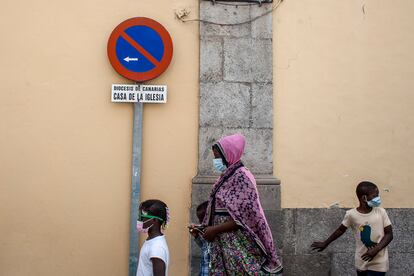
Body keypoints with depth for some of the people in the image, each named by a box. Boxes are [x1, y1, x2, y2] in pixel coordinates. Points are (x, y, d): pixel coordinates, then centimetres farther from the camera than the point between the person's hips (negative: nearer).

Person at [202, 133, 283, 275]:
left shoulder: (241, 176, -13)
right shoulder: (226, 177, 12)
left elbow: (246, 217, -18)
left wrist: (215, 230, -15)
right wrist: (204, 227, 5)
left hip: (239, 244, -8)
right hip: (223, 244, 8)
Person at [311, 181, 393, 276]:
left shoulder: (381, 212, -9)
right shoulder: (351, 214, -10)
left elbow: (389, 234, -4)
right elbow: (341, 230, 6)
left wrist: (376, 250, -18)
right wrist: (325, 243, 15)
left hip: (378, 263, -1)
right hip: (361, 262, 1)